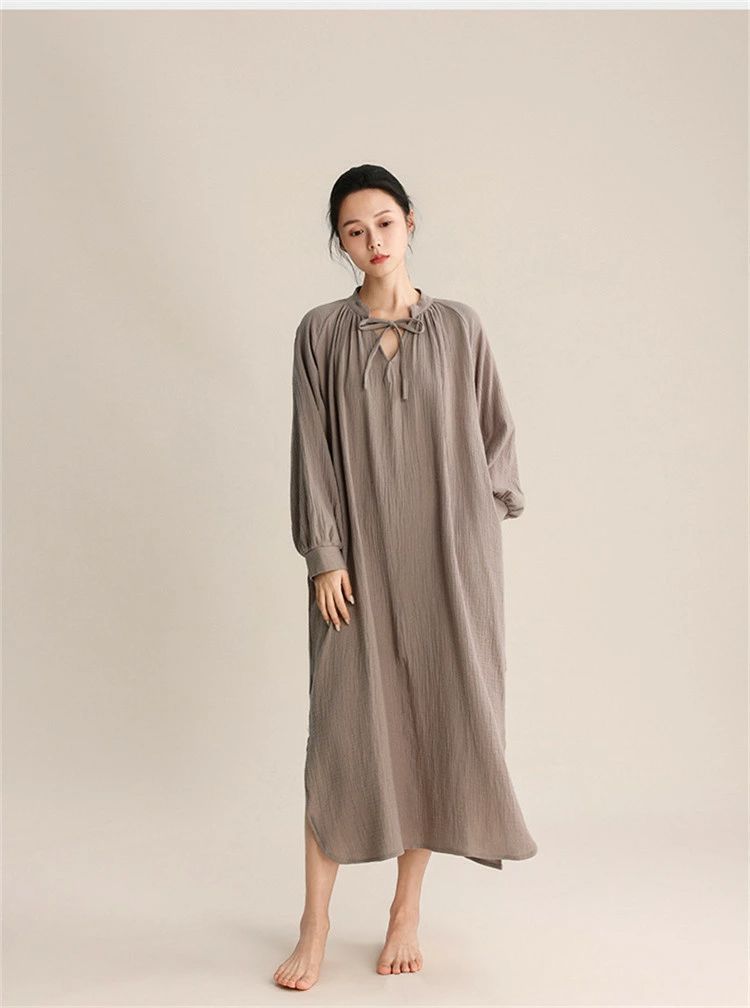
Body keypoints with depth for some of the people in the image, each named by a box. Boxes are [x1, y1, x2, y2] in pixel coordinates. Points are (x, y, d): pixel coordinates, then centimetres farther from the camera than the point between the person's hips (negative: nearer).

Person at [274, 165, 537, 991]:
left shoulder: (459, 326, 5)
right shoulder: (321, 332, 2)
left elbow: (496, 431, 11)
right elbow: (312, 450, -2)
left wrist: (479, 506, -2)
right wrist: (324, 555, -9)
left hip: (446, 556, 1)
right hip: (360, 555, -1)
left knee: (434, 719, 4)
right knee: (344, 724, -2)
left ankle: (407, 912, 19)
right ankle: (315, 925, 8)